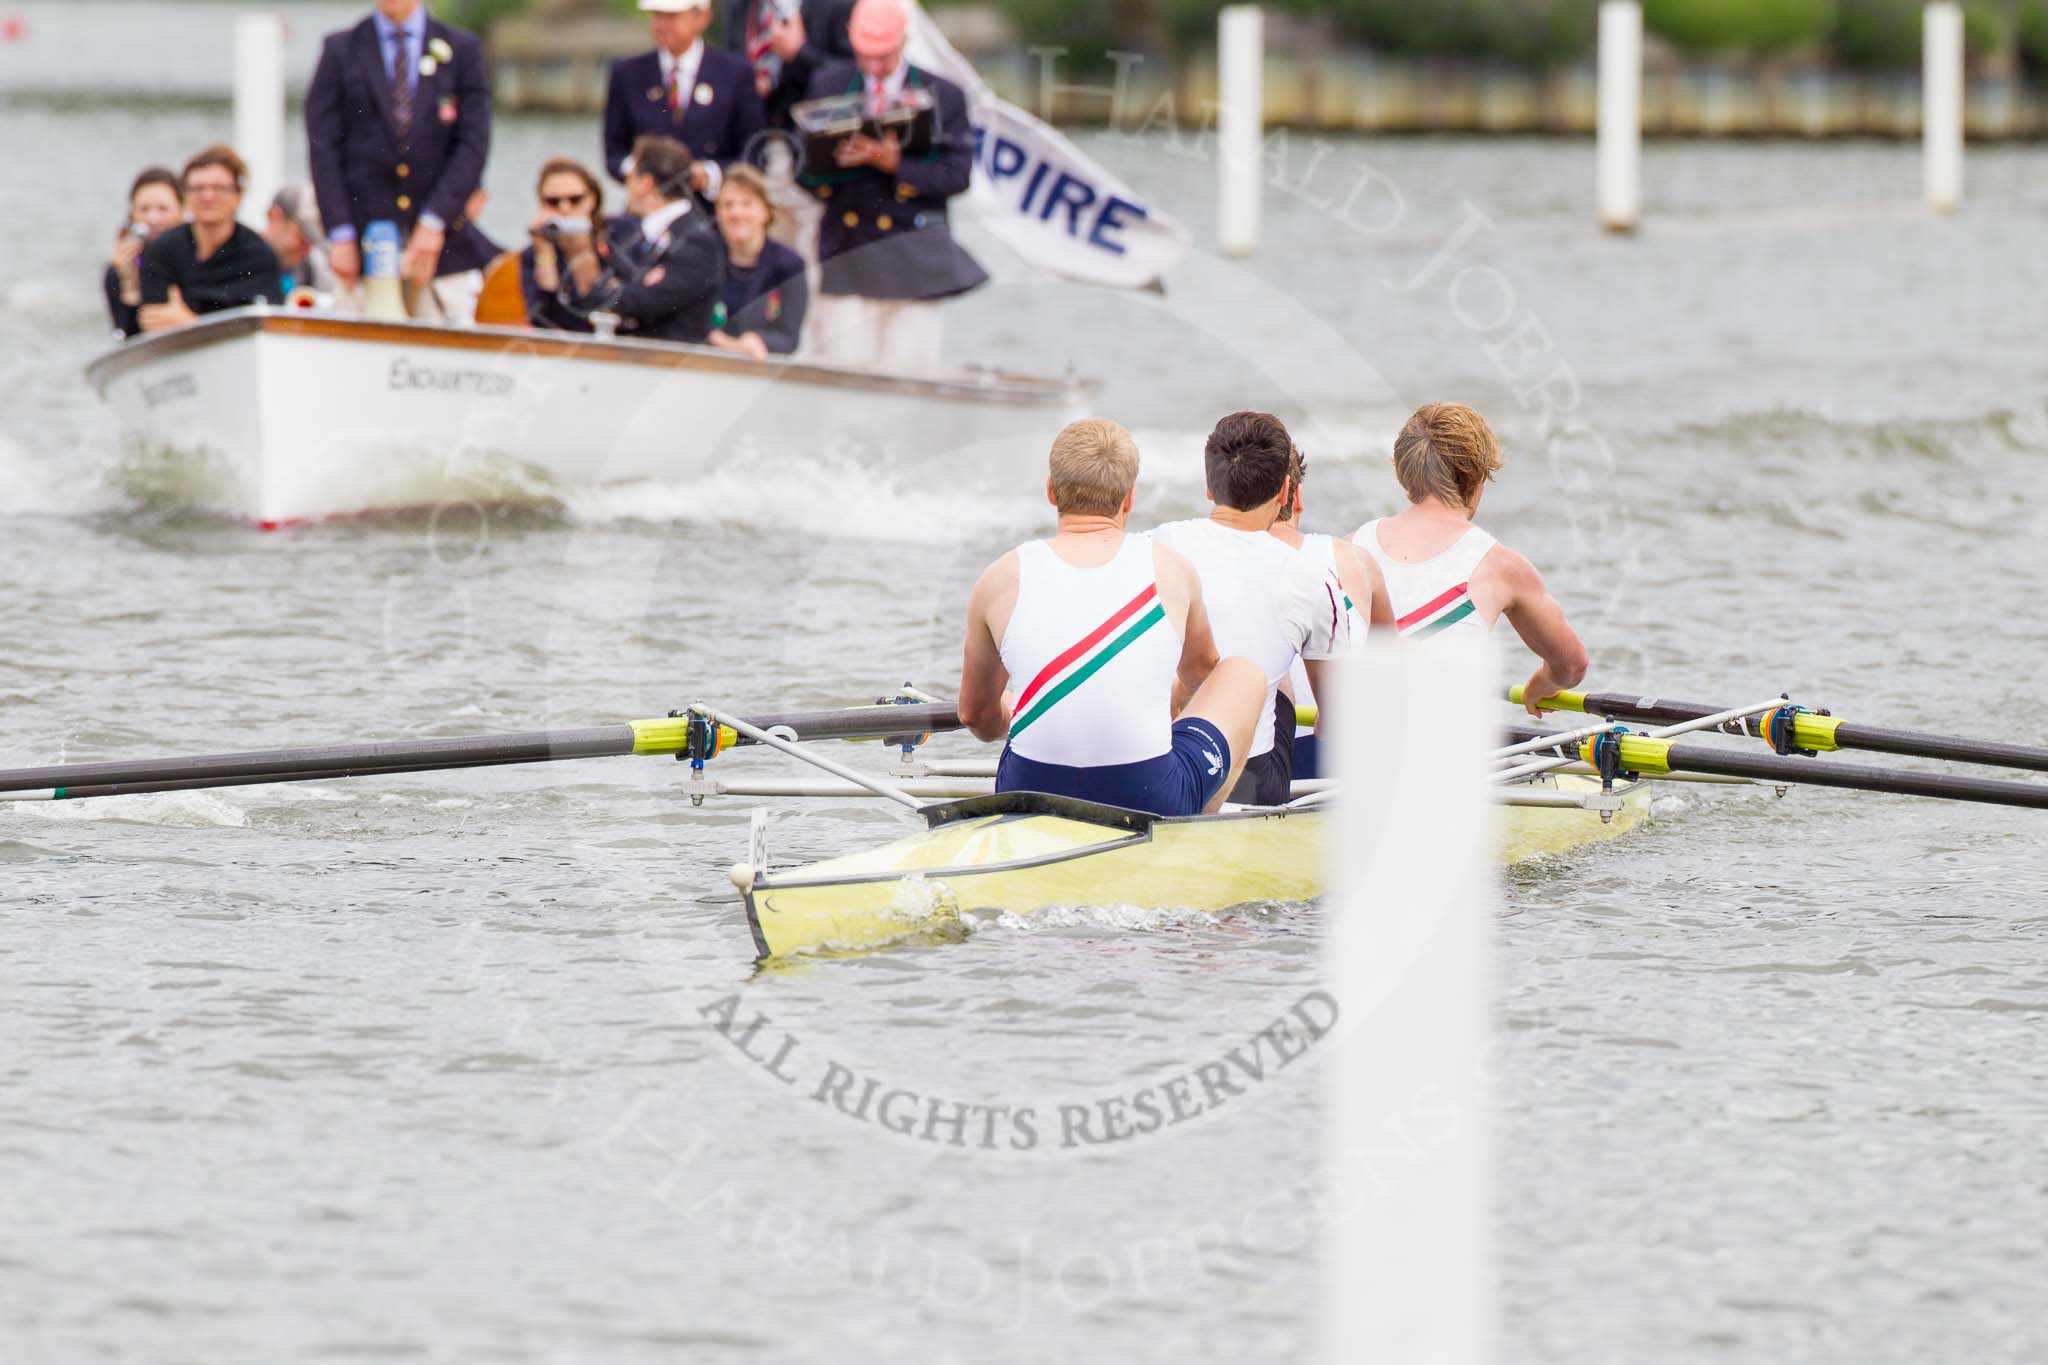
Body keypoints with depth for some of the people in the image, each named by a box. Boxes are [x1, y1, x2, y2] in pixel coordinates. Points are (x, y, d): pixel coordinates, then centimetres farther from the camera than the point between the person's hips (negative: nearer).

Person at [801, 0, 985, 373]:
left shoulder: (943, 96, 5)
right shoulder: (827, 85, 11)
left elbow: (956, 174, -2)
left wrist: (895, 164, -17)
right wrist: (833, 160, -15)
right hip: (846, 250, 1)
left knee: (907, 369, -3)